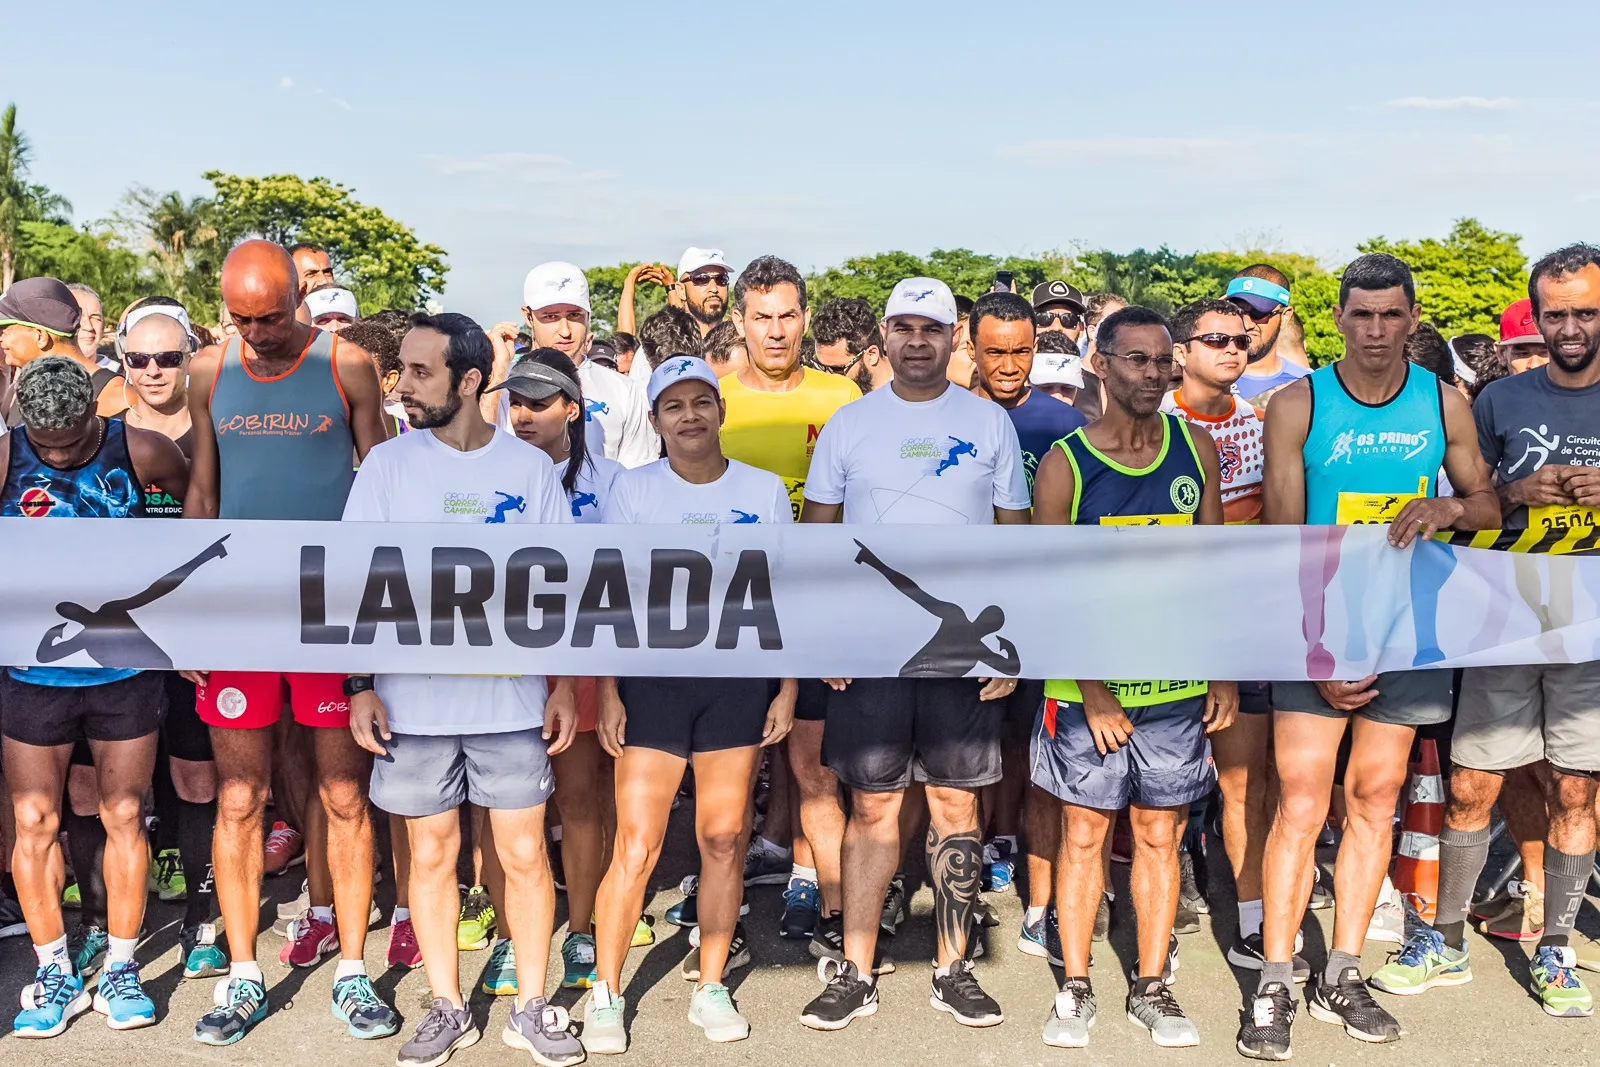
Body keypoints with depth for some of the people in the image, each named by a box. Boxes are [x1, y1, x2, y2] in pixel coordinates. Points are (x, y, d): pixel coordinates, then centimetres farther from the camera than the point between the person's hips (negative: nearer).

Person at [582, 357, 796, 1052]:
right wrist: (607, 693, -6)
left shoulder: (764, 490, 6)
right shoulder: (633, 489, 2)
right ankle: (605, 998, 9)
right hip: (653, 677, -1)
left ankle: (711, 988, 20)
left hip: (739, 679, 2)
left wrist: (787, 688, 3)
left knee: (723, 838, 7)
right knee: (635, 847, -3)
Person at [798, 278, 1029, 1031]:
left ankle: (952, 969, 19)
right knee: (872, 806, 4)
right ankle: (855, 973, 13)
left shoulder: (990, 423, 5)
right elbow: (818, 534, 6)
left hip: (966, 650, 0)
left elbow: (1014, 537, 7)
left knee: (956, 805, 7)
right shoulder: (848, 423, 5)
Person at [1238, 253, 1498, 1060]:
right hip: (1317, 628, -3)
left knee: (1374, 798, 8)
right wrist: (1319, 654, -12)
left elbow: (1487, 501, 14)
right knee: (1301, 803, -7)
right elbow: (1284, 535, -6)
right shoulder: (1298, 404, -4)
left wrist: (1446, 510, -11)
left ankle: (1341, 978, 19)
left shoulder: (1443, 403, 4)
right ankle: (1274, 986, 1)